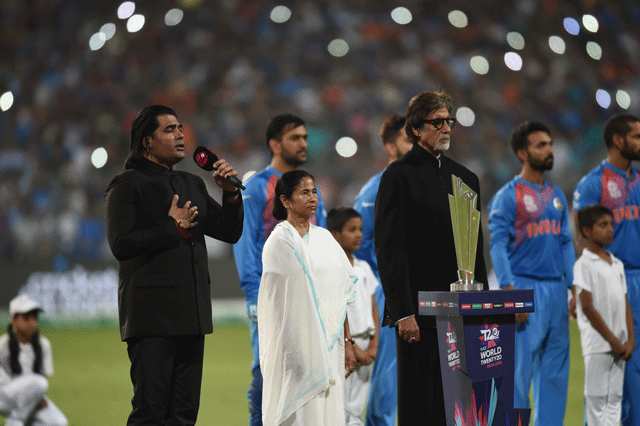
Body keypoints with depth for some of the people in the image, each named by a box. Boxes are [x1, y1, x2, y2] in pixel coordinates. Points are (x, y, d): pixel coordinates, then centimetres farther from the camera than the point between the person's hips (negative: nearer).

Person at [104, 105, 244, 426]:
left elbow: (230, 233, 17)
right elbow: (121, 245, -13)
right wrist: (172, 227, -11)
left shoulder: (193, 185, 19)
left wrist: (230, 193, 1)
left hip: (191, 315, 7)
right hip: (152, 315, -7)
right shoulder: (128, 185, -3)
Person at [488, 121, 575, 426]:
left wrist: (573, 287, 8)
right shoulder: (507, 196, -5)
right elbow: (498, 245, -11)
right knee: (519, 368, -8)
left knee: (556, 371, 7)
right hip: (525, 288, -7)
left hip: (556, 289, 7)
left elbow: (566, 243, 17)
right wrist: (510, 292, -20)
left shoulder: (557, 195, 16)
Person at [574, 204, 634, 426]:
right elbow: (588, 307, -12)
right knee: (596, 399, -4)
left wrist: (630, 340, 2)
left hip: (619, 344, 7)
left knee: (615, 397, 7)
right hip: (598, 344, -7)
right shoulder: (584, 265, -7)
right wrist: (613, 341, -13)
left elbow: (625, 304, 14)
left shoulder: (617, 264, 14)